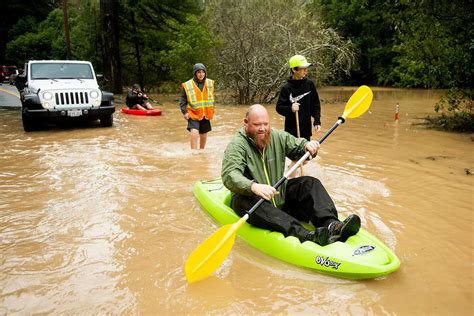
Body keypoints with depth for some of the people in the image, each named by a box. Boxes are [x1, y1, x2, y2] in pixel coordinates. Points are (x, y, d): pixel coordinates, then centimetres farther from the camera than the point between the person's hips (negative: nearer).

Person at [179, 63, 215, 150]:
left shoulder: (210, 83, 2)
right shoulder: (187, 85, -11)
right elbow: (182, 100, -4)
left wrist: (212, 111, 12)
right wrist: (184, 112, -14)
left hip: (206, 114, 5)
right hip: (193, 114, -4)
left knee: (204, 134, 16)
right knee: (194, 132, -23)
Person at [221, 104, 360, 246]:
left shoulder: (278, 137, 4)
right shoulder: (237, 145, -15)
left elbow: (298, 147, 14)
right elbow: (229, 175, -29)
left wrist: (308, 146, -12)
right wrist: (253, 186, -49)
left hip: (280, 195, 6)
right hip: (249, 196, -5)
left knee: (310, 183, -12)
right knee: (250, 202, -39)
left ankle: (331, 225, -34)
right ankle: (306, 235, -55)